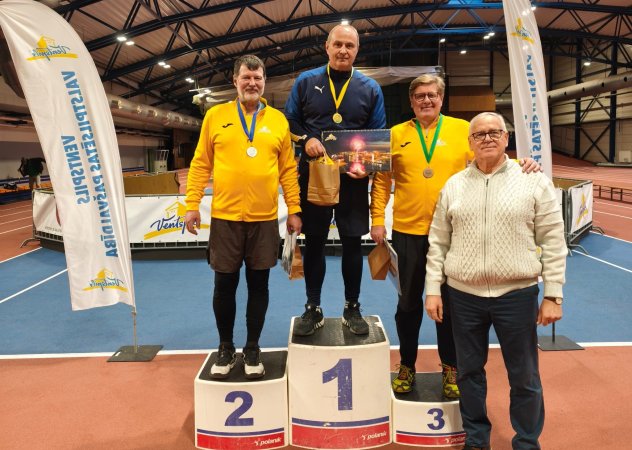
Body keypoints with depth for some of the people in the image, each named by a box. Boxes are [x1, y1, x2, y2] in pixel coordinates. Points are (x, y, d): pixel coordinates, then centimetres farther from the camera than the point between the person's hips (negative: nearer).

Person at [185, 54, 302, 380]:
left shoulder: (278, 120, 7)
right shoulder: (215, 116, 5)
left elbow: (288, 169, 6)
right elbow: (201, 164, 5)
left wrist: (294, 210, 2)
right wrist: (192, 204, -1)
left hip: (265, 219, 1)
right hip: (225, 217, 0)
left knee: (258, 285, 9)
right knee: (225, 284, 8)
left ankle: (252, 350, 25)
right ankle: (226, 348, 27)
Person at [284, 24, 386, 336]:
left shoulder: (370, 89, 5)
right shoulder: (305, 82, 4)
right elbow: (289, 122, 8)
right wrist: (306, 139, -12)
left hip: (352, 178, 0)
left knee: (352, 243, 6)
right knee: (313, 242, 6)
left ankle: (352, 308, 22)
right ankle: (313, 309, 20)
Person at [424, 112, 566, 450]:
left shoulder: (534, 181, -1)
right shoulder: (454, 185, 5)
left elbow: (553, 242, -2)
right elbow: (438, 242, 7)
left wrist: (553, 295, -5)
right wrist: (433, 289, 2)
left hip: (517, 294, -2)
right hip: (463, 295, 2)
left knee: (525, 377, 10)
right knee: (469, 371, 14)